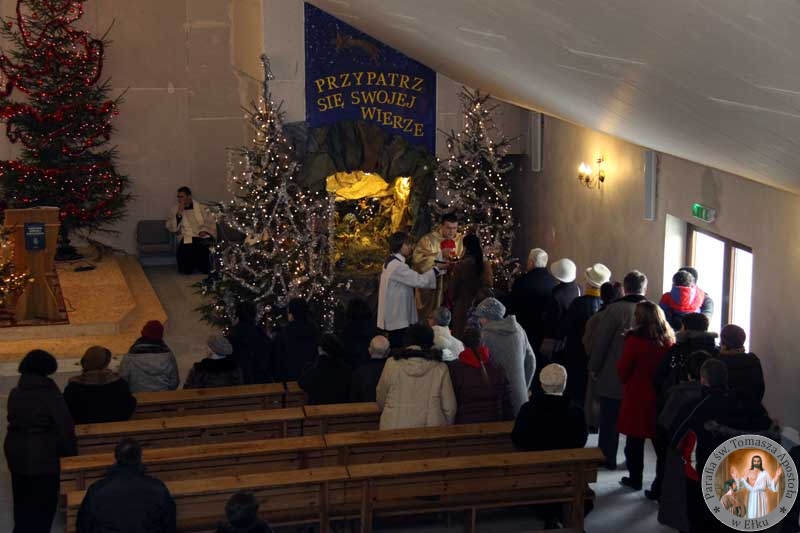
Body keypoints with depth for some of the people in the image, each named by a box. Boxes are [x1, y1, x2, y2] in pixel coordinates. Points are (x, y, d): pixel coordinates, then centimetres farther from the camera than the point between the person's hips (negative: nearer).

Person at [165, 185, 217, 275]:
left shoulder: (202, 208, 9)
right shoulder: (175, 209, 10)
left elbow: (211, 223, 9)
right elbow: (172, 228, 1)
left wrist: (205, 231, -10)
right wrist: (179, 214, -10)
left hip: (203, 237, 0)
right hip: (187, 239, 0)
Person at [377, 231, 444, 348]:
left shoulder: (392, 262, 12)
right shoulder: (397, 266, -21)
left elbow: (412, 279, 13)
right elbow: (419, 280, -22)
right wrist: (438, 268, -12)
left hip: (394, 315, 10)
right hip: (397, 318, -10)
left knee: (395, 347, 14)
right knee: (398, 348, -4)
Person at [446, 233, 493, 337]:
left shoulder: (460, 266, -14)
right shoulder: (486, 265, -5)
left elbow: (452, 288, -4)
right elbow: (488, 285, 5)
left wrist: (451, 301, 13)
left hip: (462, 307, -3)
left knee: (461, 336, 5)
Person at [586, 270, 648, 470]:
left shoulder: (615, 309, -16)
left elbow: (599, 341, -13)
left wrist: (594, 368, 0)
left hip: (613, 377, -3)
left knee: (609, 420, 10)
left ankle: (608, 459, 16)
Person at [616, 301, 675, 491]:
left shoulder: (634, 340, -16)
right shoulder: (669, 340, -4)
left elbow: (623, 369, -7)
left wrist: (625, 381, 11)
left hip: (637, 397, -4)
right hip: (662, 396, 4)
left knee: (635, 439, 9)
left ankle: (635, 479, 16)